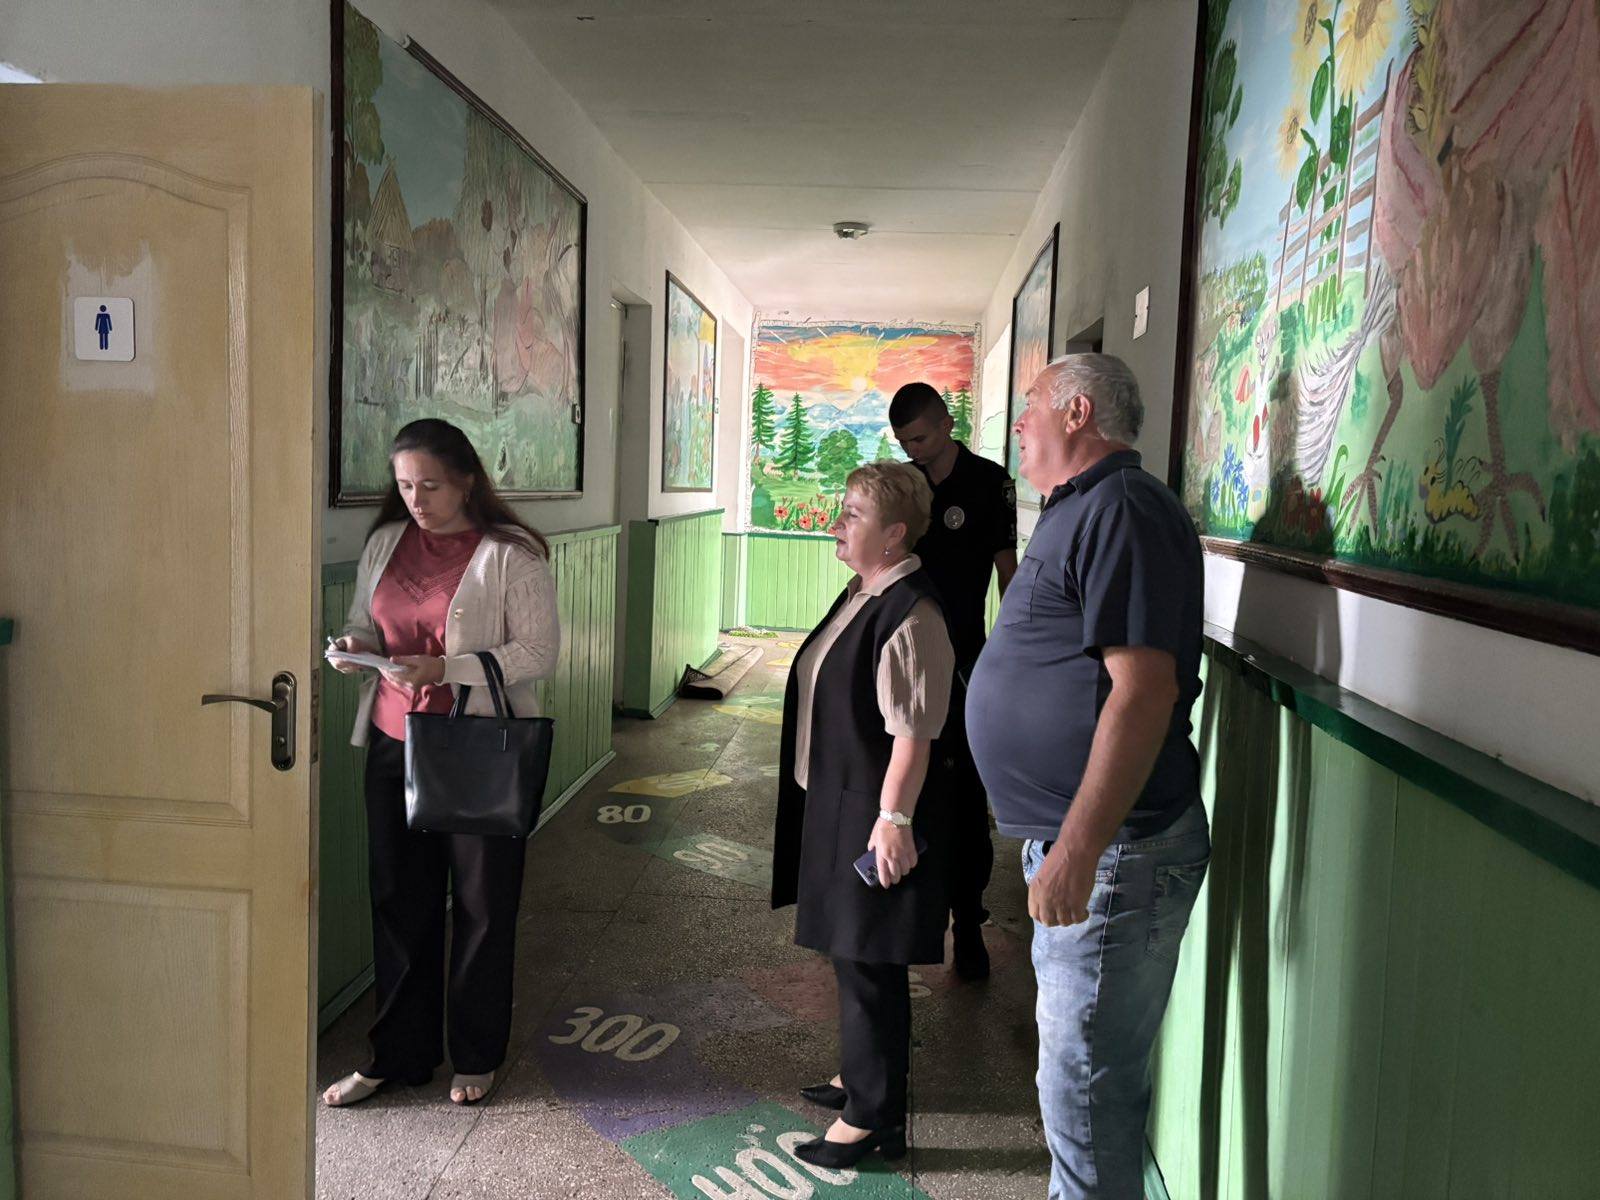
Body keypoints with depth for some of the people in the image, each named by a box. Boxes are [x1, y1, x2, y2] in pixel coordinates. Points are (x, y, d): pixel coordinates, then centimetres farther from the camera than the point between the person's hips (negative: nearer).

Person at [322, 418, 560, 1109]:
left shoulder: (511, 555, -9)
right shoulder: (385, 543, 8)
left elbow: (538, 653, -12)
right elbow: (363, 623, 19)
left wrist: (444, 668, -23)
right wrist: (355, 645, -6)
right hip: (395, 743, 5)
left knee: (482, 905, 7)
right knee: (399, 900, 10)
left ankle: (476, 1057, 25)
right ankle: (397, 1053, 27)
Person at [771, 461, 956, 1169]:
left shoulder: (909, 617, -23)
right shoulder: (861, 594, 8)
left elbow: (912, 733, -25)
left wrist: (893, 818, -23)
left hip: (874, 817, -10)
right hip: (836, 804, 10)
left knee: (868, 963, 2)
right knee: (850, 952, 22)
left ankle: (874, 1118, 18)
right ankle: (861, 1076, 41)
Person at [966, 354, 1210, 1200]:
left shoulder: (1121, 511, -17)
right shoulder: (1082, 511, 17)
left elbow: (1145, 689, -26)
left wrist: (1077, 851, -28)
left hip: (1110, 852, -11)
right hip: (1069, 840, 11)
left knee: (1085, 1088, 0)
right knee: (1090, 1074, 23)